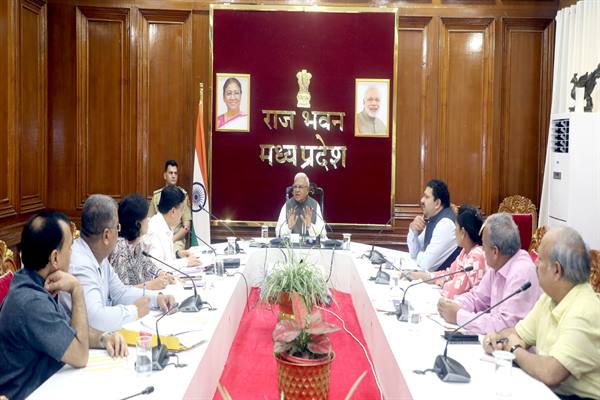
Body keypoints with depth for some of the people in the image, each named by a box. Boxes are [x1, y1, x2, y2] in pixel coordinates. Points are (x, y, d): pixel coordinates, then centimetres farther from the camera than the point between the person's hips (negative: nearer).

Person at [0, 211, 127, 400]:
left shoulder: (37, 285, 1)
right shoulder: (31, 302, -27)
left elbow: (72, 330, 12)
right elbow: (80, 356, -19)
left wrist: (103, 338, -7)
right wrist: (77, 290, -20)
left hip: (49, 383, 8)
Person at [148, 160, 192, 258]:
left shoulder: (183, 195, 0)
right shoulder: (156, 195, 8)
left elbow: (186, 226, -2)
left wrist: (171, 240, -13)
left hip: (176, 240, -1)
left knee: (176, 252, -32)